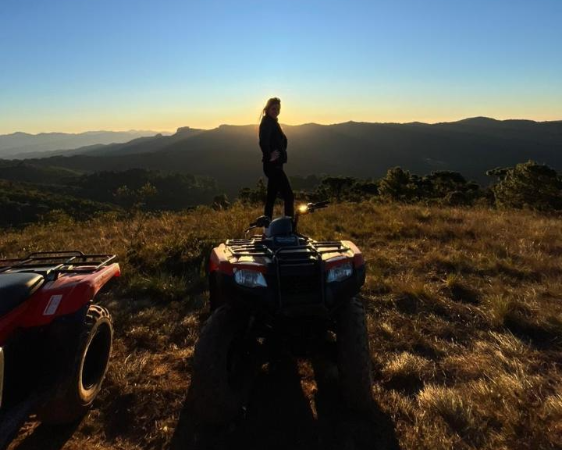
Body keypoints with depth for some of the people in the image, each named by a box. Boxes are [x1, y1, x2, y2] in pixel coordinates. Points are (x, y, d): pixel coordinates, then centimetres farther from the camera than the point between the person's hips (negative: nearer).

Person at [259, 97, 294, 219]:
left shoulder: (273, 122, 17)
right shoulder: (267, 122, -13)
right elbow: (263, 142, -30)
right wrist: (269, 156, -23)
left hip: (275, 165, 10)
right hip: (273, 165, -10)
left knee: (271, 198, 13)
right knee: (289, 196, -11)